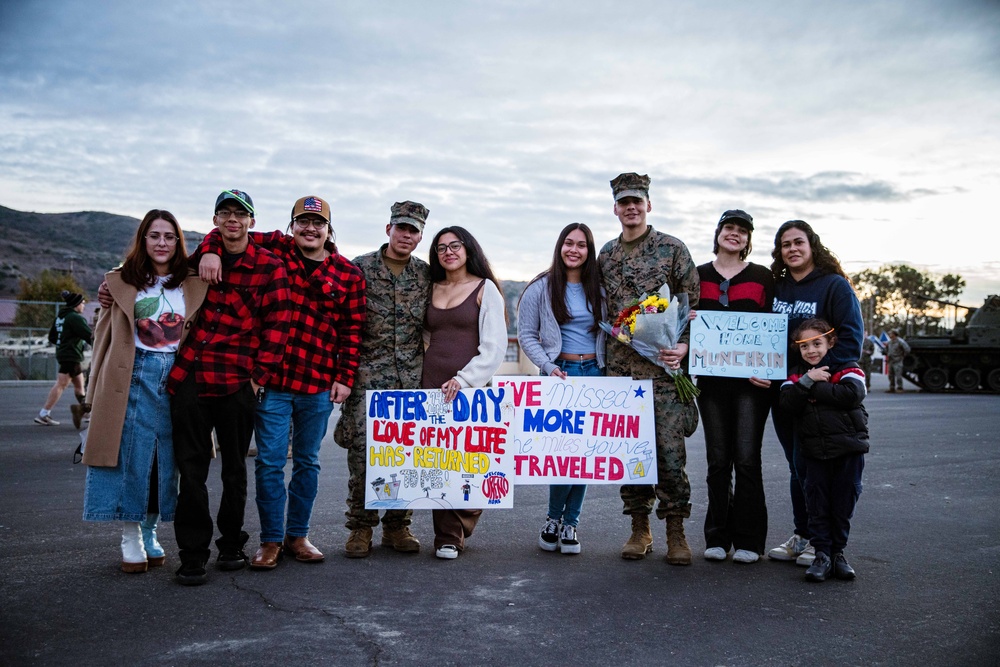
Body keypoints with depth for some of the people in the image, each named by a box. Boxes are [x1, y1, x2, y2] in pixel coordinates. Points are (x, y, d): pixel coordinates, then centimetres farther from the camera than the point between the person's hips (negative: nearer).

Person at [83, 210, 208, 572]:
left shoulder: (193, 284, 8)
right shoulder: (121, 282, 6)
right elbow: (105, 335, 6)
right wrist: (97, 390, 4)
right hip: (134, 377, -1)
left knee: (167, 459, 6)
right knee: (132, 455, -2)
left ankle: (150, 532, 20)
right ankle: (130, 538, 8)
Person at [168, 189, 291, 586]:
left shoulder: (269, 267, 0)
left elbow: (277, 325, -3)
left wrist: (260, 375, -7)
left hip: (237, 382, -3)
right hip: (188, 377, 3)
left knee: (234, 468, 9)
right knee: (191, 469, 3)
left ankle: (231, 545, 24)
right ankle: (193, 555, 10)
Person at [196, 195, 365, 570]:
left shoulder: (348, 275, 3)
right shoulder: (275, 250, 2)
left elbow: (352, 330, 5)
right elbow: (225, 234, 8)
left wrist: (345, 377, 0)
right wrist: (211, 251, -14)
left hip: (318, 385, 2)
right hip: (271, 380, -1)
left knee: (307, 462, 12)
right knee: (269, 462, 2)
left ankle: (297, 536, 26)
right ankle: (271, 541, 14)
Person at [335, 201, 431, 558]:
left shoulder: (426, 275, 9)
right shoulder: (360, 268, 2)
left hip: (412, 379, 3)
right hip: (367, 377, -2)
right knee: (363, 451, -6)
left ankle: (397, 525, 16)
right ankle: (361, 526, 9)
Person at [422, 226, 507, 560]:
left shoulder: (485, 289, 2)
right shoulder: (432, 289, 16)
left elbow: (495, 347, -5)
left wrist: (463, 379, -15)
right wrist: (419, 376, 10)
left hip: (469, 388, -4)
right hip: (431, 388, 4)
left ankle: (454, 532, 11)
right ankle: (447, 537, 9)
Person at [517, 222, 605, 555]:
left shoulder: (598, 288, 11)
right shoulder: (542, 287, 1)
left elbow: (609, 333, 15)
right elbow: (526, 335, 0)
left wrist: (610, 373, 2)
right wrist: (549, 367, -12)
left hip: (594, 374, 3)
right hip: (559, 374, -3)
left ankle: (570, 524, 16)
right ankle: (553, 518, 12)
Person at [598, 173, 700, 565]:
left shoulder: (672, 248, 2)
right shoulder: (606, 255, 13)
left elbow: (694, 302, 0)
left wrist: (684, 345, -13)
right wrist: (604, 360, 9)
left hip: (664, 366, -3)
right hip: (621, 367, 4)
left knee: (670, 450, -5)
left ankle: (676, 532, 8)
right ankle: (639, 529, 17)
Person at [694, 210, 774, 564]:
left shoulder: (762, 277, 6)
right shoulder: (699, 276, 11)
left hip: (751, 379, -2)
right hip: (711, 379, 2)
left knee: (747, 458, -4)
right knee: (718, 460, 6)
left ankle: (748, 540, 6)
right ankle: (717, 537, 14)